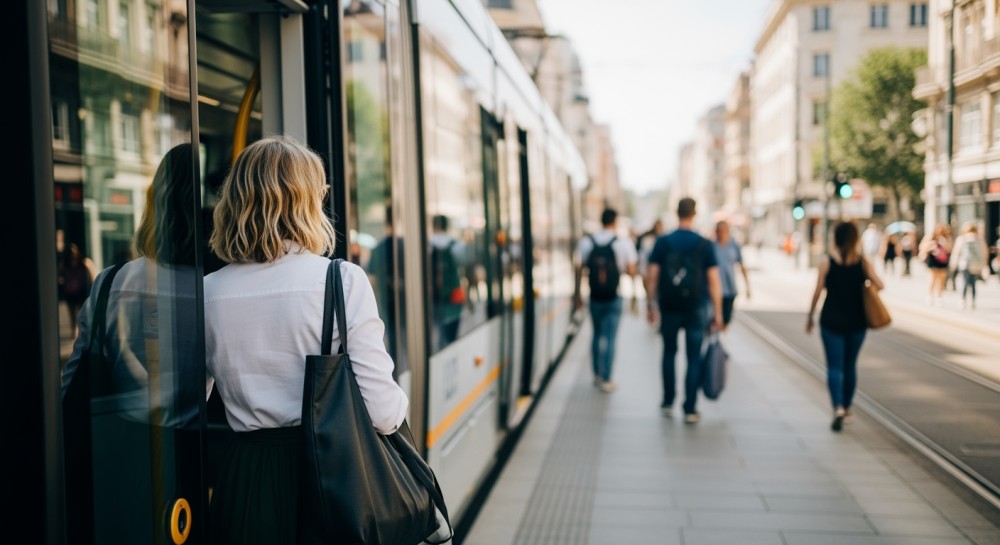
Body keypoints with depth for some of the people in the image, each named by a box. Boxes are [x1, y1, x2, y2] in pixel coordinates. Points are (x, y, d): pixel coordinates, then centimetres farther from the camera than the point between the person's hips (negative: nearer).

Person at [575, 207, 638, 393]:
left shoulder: (586, 242, -3)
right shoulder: (624, 242, -9)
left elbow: (579, 270, -1)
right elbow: (632, 271, -7)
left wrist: (578, 295, 7)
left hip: (595, 297, 2)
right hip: (614, 298, -2)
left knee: (597, 335, 18)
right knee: (609, 338, 3)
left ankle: (597, 375, 25)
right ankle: (606, 380, 4)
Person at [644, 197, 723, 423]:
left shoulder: (662, 242, -2)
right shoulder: (704, 244, -4)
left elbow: (651, 276, -3)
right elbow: (714, 281, -5)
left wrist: (650, 305, 6)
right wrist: (718, 312, 0)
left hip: (669, 307, 1)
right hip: (696, 308, -1)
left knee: (669, 352, 18)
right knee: (694, 358, 5)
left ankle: (667, 403, 21)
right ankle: (690, 410, 4)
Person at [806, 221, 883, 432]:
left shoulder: (826, 263, -6)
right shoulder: (864, 262, -1)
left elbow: (817, 293, -7)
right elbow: (879, 285, -9)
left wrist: (810, 317, 3)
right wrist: (865, 278, 13)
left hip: (832, 321, -2)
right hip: (857, 322, 2)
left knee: (834, 366, -3)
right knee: (850, 365, 17)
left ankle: (838, 408, -22)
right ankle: (846, 407, 27)